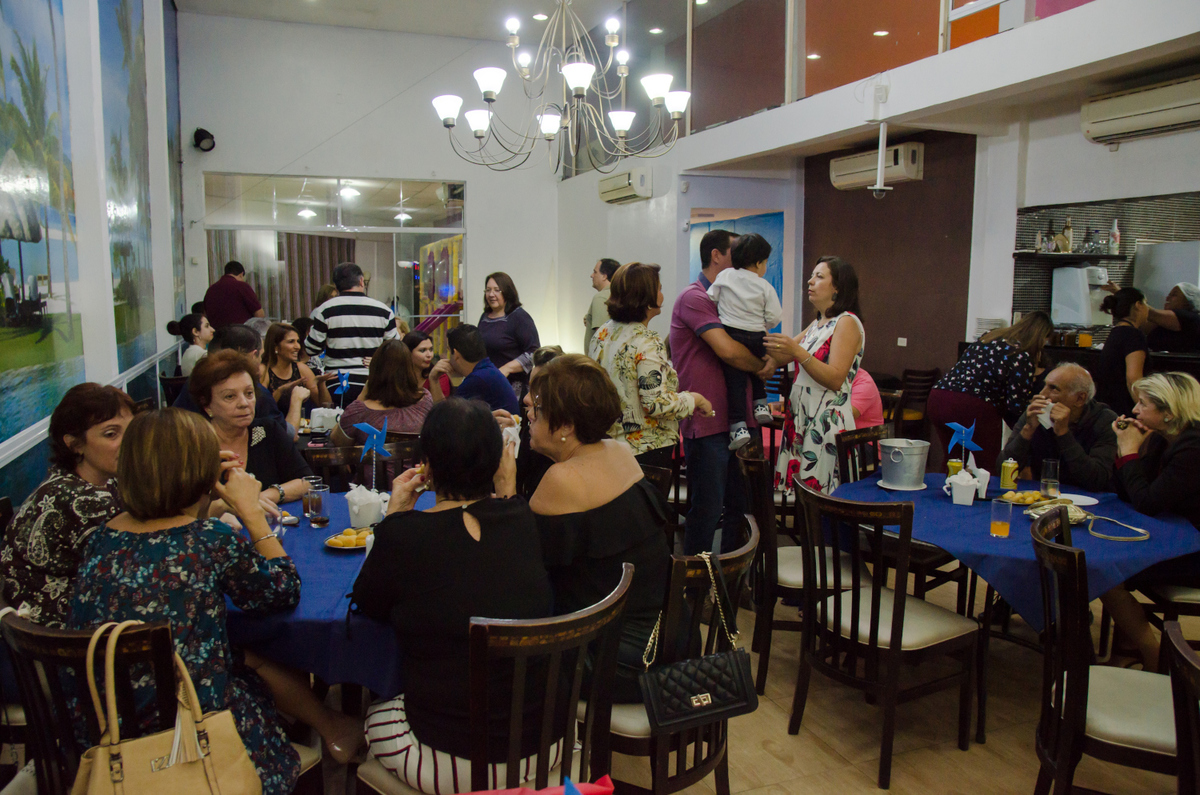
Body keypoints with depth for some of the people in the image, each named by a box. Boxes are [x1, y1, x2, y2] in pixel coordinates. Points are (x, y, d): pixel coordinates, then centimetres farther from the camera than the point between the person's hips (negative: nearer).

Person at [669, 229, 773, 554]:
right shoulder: (695, 297, -12)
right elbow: (727, 350, -23)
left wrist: (770, 358, -2)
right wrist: (761, 366, -5)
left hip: (732, 420, 10)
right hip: (706, 423, -10)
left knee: (740, 504, 17)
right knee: (707, 510, -2)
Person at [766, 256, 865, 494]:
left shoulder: (847, 322, -8)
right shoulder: (818, 324, 20)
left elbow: (836, 379, -18)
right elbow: (785, 355, 14)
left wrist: (798, 352, -25)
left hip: (828, 421, -8)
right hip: (803, 418, 8)